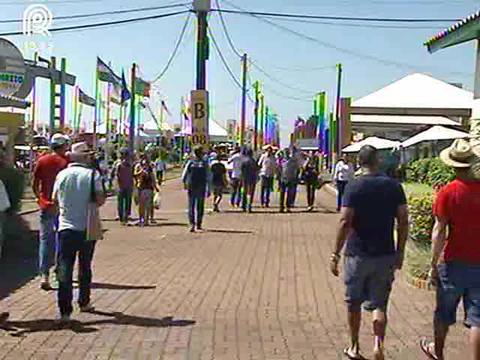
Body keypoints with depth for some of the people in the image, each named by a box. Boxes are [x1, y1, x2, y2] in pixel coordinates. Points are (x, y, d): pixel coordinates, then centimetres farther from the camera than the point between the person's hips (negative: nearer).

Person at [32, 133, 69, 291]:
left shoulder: (42, 161, 1)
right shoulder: (67, 161, -8)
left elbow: (35, 185, 3)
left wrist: (41, 199, 16)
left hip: (46, 206, 2)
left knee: (45, 239, 5)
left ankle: (44, 275, -4)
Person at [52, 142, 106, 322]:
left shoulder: (62, 174, 1)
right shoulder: (93, 174, -8)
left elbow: (55, 199, 9)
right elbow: (100, 200, -13)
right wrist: (104, 196, 9)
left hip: (66, 228, 1)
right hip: (87, 228, -1)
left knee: (65, 269, 0)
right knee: (85, 267, 17)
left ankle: (65, 311, -6)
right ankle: (84, 302, 29)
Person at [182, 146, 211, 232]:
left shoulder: (190, 162, 0)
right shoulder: (205, 163, -1)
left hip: (191, 187, 0)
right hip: (201, 188, 0)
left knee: (191, 207, 4)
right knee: (200, 207, 8)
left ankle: (192, 224, -4)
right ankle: (198, 224, 10)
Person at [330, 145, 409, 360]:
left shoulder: (354, 187, -9)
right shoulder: (394, 186, 0)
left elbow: (345, 222, -14)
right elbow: (403, 221, 1)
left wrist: (336, 254, -8)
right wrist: (400, 252, 10)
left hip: (358, 254, -2)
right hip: (386, 255, 2)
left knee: (354, 303, 15)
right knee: (379, 304, 11)